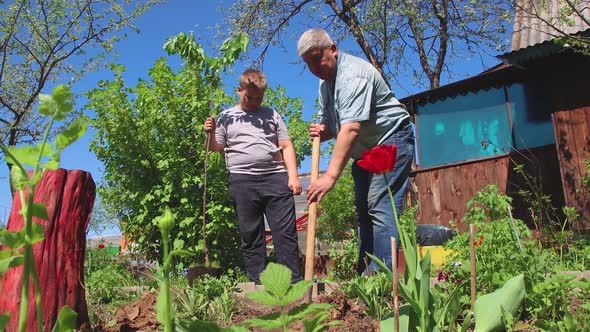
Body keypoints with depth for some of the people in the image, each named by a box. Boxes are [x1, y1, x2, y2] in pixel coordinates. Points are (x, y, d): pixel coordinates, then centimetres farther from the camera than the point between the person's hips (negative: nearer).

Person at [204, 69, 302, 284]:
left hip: (276, 179, 1)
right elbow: (216, 150, 15)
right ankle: (258, 284, 9)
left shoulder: (272, 115, 18)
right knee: (250, 236, 2)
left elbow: (286, 146, 13)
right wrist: (211, 133, -6)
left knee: (286, 234, -3)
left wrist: (293, 176, 2)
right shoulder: (226, 117, 15)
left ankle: (294, 283, 2)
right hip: (242, 181, 0)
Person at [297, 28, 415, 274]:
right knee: (363, 210, 6)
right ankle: (364, 275, 10)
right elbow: (330, 122, 19)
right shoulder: (325, 80, 10)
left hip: (391, 141, -10)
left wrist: (331, 175, -38)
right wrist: (322, 131, -6)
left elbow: (351, 129, -33)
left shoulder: (352, 74, -22)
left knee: (380, 208, -20)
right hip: (365, 151, 10)